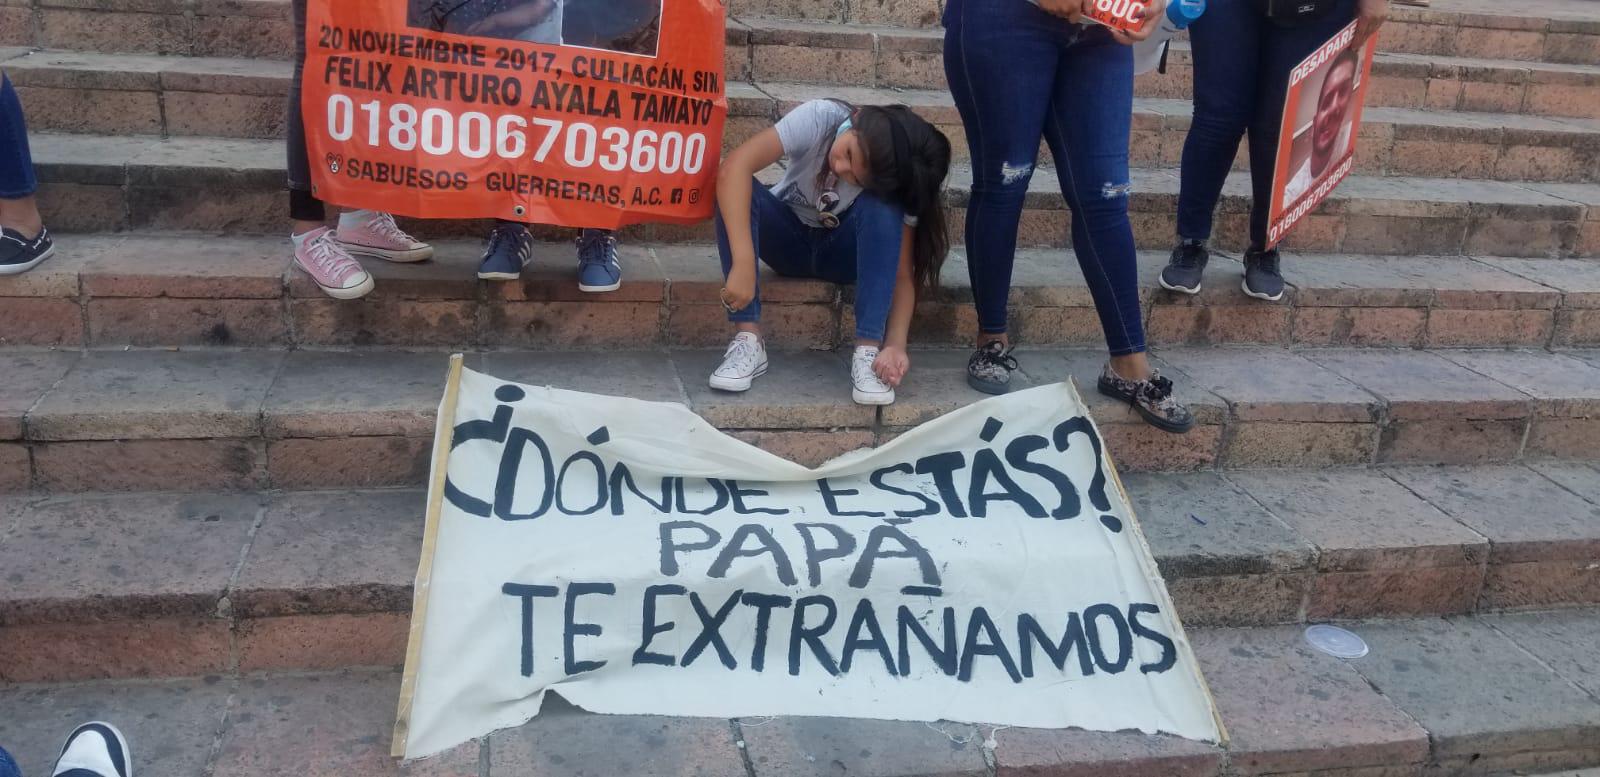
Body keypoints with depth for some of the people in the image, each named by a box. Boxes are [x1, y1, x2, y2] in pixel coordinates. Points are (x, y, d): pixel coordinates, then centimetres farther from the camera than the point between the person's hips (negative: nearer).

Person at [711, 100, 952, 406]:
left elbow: (903, 274, -26)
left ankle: (869, 350, -32)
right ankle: (747, 340, -32)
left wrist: (896, 344, -44)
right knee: (736, 187, -31)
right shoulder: (819, 117, -31)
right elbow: (733, 167, -40)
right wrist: (744, 264, -49)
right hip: (789, 240, 1)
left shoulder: (895, 185, -26)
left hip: (844, 253, 0)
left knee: (882, 208, -33)